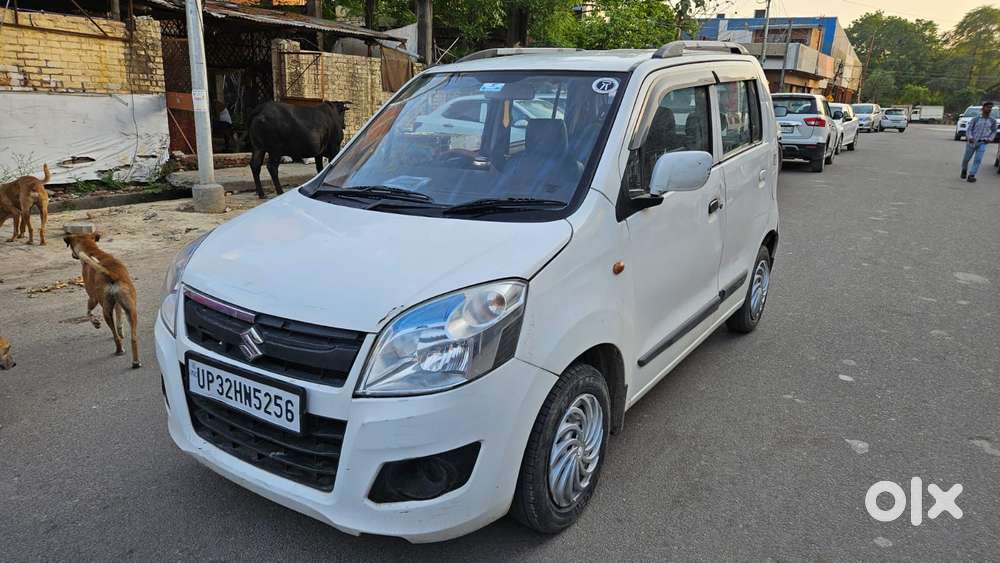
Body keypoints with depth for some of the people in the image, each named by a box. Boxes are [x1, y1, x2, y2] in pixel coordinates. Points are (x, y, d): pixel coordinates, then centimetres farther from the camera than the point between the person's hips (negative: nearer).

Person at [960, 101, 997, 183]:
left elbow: (994, 131, 16)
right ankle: (964, 170, 40)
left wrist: (990, 139, -3)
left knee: (978, 160, -14)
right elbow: (969, 130, -3)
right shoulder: (975, 119, -1)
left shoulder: (992, 121, 6)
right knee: (966, 159, 12)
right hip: (972, 142, -1)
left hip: (983, 143, 1)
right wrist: (970, 138, -22)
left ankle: (971, 175, -10)